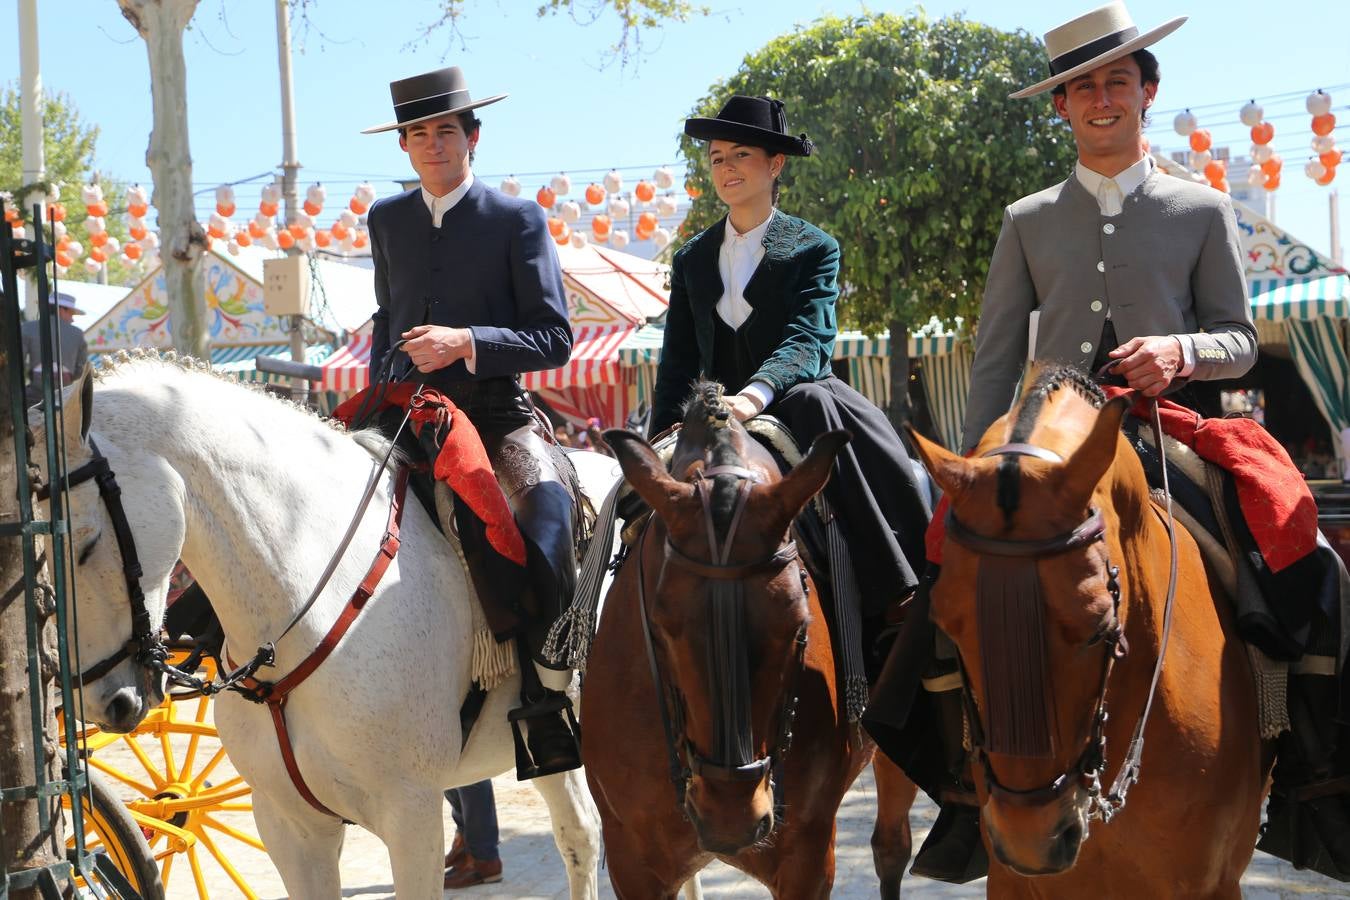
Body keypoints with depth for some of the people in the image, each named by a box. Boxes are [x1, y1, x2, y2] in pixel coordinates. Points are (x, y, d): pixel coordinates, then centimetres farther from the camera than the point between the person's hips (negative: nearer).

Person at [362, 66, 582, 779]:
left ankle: (545, 698, -22)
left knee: (545, 514, -32)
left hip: (495, 414, -5)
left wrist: (466, 341, -19)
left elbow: (555, 339, -5)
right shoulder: (386, 220, 15)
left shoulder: (519, 220, 0)